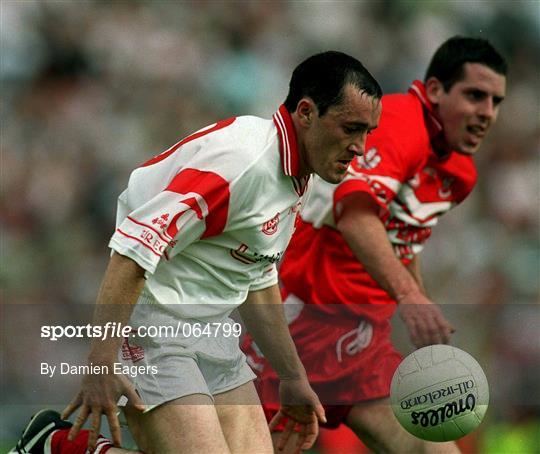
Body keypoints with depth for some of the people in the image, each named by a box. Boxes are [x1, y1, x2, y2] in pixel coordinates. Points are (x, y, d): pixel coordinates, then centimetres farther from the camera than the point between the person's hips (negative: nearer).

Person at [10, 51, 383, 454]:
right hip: (149, 323, -10)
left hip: (212, 331, 10)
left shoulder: (294, 177, 11)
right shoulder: (242, 158, -20)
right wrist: (101, 364, -29)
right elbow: (135, 244, -26)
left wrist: (293, 378, 28)